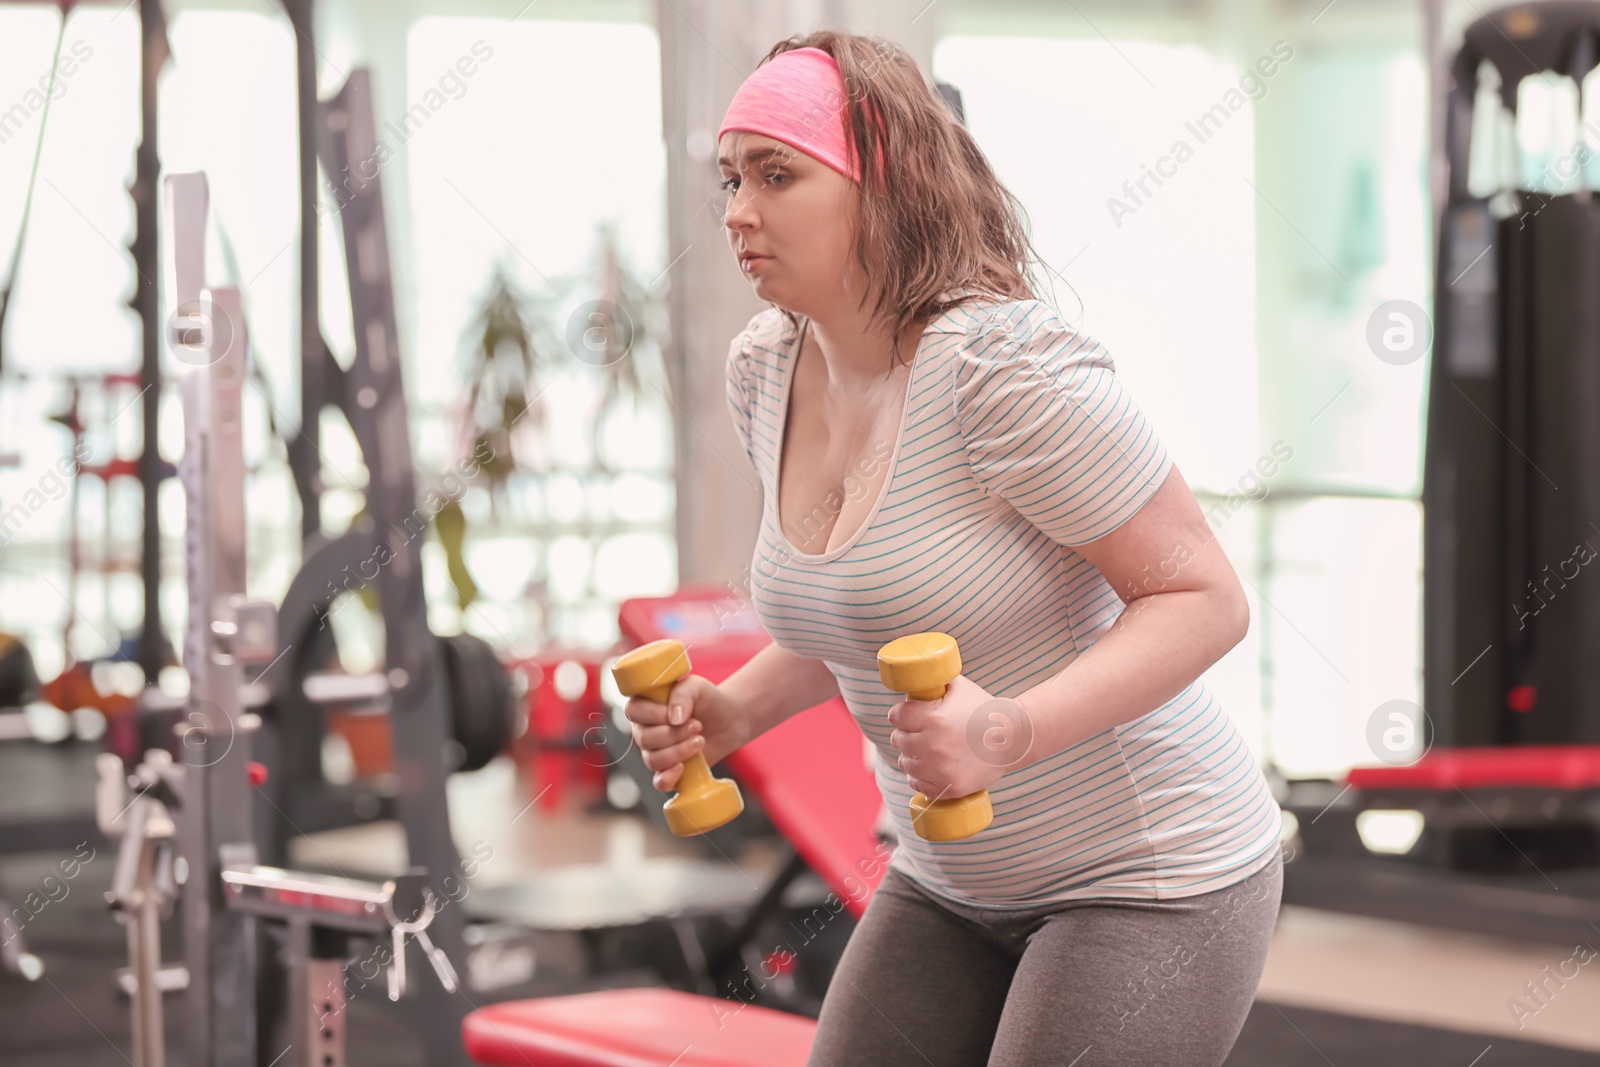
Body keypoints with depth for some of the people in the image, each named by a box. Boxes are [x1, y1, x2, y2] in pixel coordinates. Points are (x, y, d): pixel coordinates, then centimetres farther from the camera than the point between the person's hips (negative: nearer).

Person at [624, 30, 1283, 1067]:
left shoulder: (1006, 368, -24)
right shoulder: (766, 370, 1)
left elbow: (1207, 599, -22)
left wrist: (1009, 733, -34)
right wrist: (734, 711, 1)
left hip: (1150, 875, -7)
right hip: (954, 883, 8)